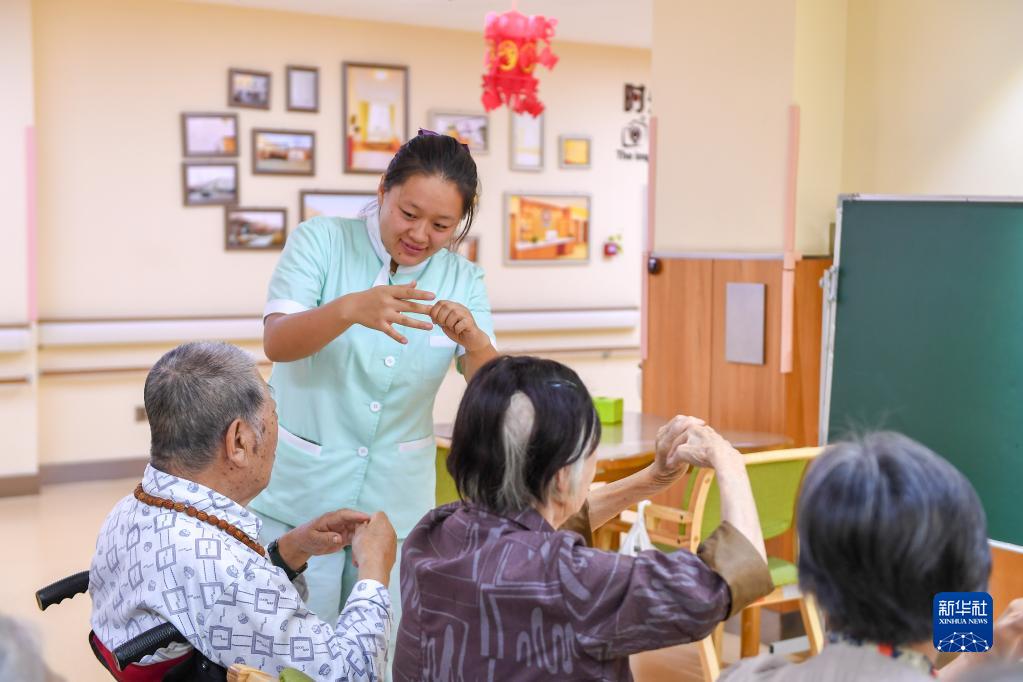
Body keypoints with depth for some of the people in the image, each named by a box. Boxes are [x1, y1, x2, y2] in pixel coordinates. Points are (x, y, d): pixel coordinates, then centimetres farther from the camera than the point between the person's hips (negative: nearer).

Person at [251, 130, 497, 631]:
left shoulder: (462, 281, 0)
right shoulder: (321, 241, -8)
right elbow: (277, 343, -21)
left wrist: (475, 342, -31)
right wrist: (350, 309, -40)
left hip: (396, 505, 3)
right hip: (299, 493, -2)